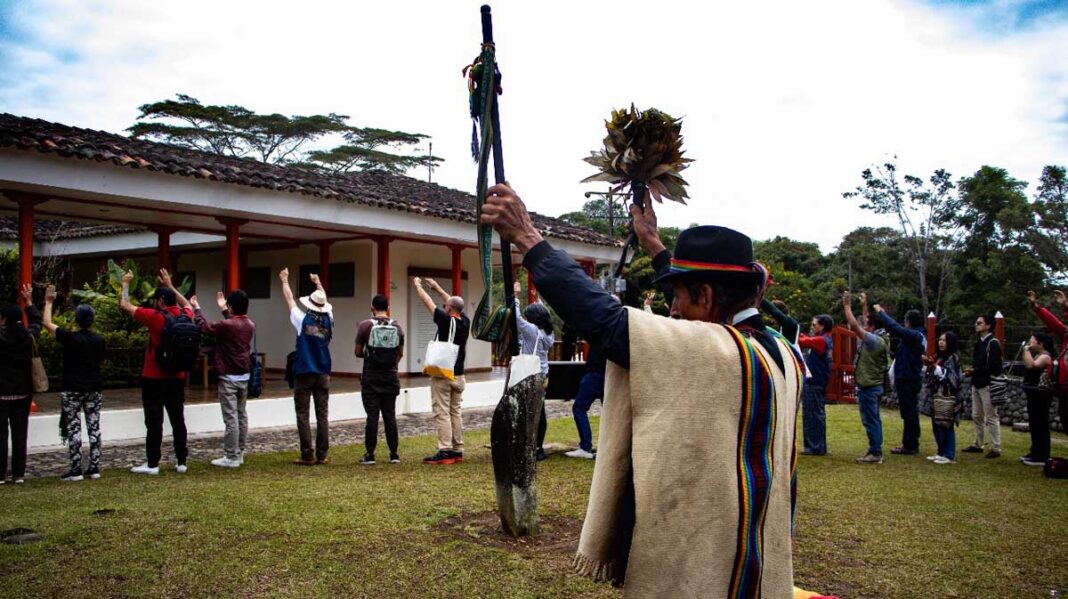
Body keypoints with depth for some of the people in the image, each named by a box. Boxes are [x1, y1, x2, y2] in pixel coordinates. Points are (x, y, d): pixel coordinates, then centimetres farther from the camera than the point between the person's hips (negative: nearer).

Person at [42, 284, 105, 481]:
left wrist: (49, 302, 11)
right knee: (94, 427, 7)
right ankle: (94, 468, 9)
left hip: (72, 390, -4)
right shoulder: (99, 340, 2)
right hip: (94, 389, 4)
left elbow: (47, 323, 0)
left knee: (73, 429, 0)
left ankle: (76, 470, -1)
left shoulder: (70, 338, -11)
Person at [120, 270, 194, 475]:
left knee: (154, 422, 0)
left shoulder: (155, 317, -13)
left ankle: (152, 464, 5)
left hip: (154, 379, -5)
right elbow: (186, 305, 27)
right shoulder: (186, 316, 1)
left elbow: (124, 305, -4)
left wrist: (126, 283, 11)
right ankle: (181, 462, 12)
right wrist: (169, 285, 32)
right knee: (178, 420, 9)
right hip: (177, 378, 5)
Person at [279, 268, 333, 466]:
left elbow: (289, 299, 7)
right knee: (322, 415, 4)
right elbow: (324, 301, 21)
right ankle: (321, 455, 4)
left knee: (303, 416, 1)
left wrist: (284, 280, 23)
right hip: (323, 374, 3)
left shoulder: (303, 320, -7)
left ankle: (307, 455, -1)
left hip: (304, 373, -3)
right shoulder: (328, 319, 1)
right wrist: (318, 283, 38)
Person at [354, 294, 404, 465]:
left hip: (371, 378, -2)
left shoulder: (365, 326, -7)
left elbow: (358, 352, -2)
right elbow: (400, 353, 9)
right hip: (391, 377, 3)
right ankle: (394, 454, 10)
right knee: (390, 415, 8)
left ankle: (370, 454, 2)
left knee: (372, 416, -1)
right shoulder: (397, 326, 2)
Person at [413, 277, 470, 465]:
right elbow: (455, 303, 19)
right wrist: (437, 287, 29)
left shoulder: (446, 321, -14)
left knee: (442, 414, -5)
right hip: (458, 376, 7)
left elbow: (427, 302, -5)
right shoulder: (465, 322, 3)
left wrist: (418, 285, 11)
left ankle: (445, 452, -7)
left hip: (442, 375, -7)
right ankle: (457, 450, 13)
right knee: (456, 412, 11)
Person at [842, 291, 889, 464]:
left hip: (868, 387, -10)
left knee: (870, 420, -5)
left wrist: (847, 306, -16)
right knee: (873, 420, 14)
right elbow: (862, 325, 25)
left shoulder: (876, 341, -20)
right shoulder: (878, 338, 8)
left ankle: (875, 453, -2)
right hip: (872, 385, 10)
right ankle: (875, 451, 20)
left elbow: (854, 326, -24)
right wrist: (864, 306, 29)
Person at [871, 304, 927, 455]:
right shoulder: (919, 336, 11)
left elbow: (895, 327, -25)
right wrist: (882, 314, 9)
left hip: (907, 380, -10)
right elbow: (898, 330, 15)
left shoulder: (914, 335, -17)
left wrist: (880, 311, -12)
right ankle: (911, 444, 22)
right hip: (912, 378, 10)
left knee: (908, 413, -5)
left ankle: (909, 446, -1)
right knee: (911, 412, 14)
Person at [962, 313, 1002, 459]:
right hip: (977, 383, 9)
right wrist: (971, 371, -1)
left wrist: (975, 370, -19)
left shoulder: (993, 343, -12)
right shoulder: (979, 342, 15)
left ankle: (995, 448, 1)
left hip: (987, 384, -9)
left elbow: (993, 365, -20)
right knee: (977, 416, 15)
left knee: (991, 417, -5)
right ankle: (978, 445, 24)